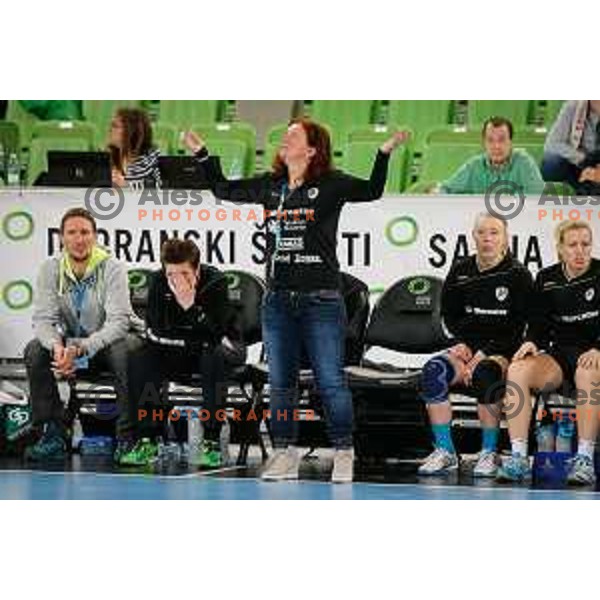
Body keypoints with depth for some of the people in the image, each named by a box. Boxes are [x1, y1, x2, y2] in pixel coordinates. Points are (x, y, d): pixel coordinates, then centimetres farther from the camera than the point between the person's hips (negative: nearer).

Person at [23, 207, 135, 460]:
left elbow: (118, 321, -24)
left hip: (106, 343, -3)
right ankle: (52, 435, -18)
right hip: (69, 342, 3)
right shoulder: (51, 269, -8)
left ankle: (128, 437, -25)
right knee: (34, 351, -24)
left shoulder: (113, 268, -17)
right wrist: (57, 347, -36)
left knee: (126, 353, -36)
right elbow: (43, 319, -12)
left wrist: (82, 349, -39)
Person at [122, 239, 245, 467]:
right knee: (139, 359, -21)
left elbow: (215, 335, -33)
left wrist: (191, 303, -41)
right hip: (178, 353, 4)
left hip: (221, 345, -3)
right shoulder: (158, 282, -14)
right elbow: (156, 333, -14)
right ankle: (147, 440, -18)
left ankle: (211, 442, -34)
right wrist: (190, 343, -20)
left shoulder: (215, 281, -24)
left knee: (213, 359, -38)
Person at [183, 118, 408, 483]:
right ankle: (285, 455, 16)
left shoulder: (331, 185, -2)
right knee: (280, 382, 8)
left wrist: (385, 152, -24)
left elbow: (371, 191, -14)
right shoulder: (270, 186, 12)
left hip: (321, 300, -5)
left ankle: (344, 454, 4)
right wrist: (201, 152, 22)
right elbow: (224, 189, 22)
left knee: (331, 381, -4)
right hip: (278, 299, 5)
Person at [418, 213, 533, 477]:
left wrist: (482, 355, -15)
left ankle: (489, 453, -24)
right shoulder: (461, 272, 9)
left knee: (484, 374, -37)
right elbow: (450, 315, 17)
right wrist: (464, 344, -2)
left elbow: (516, 328, -7)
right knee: (434, 370, -26)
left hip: (503, 351, -4)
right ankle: (445, 452, -22)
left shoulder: (518, 275, -3)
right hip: (469, 347, 4)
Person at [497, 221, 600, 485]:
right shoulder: (547, 279, 10)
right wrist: (532, 343, -11)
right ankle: (518, 458, -30)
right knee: (517, 370, -26)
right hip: (560, 354, 4)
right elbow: (539, 325, 11)